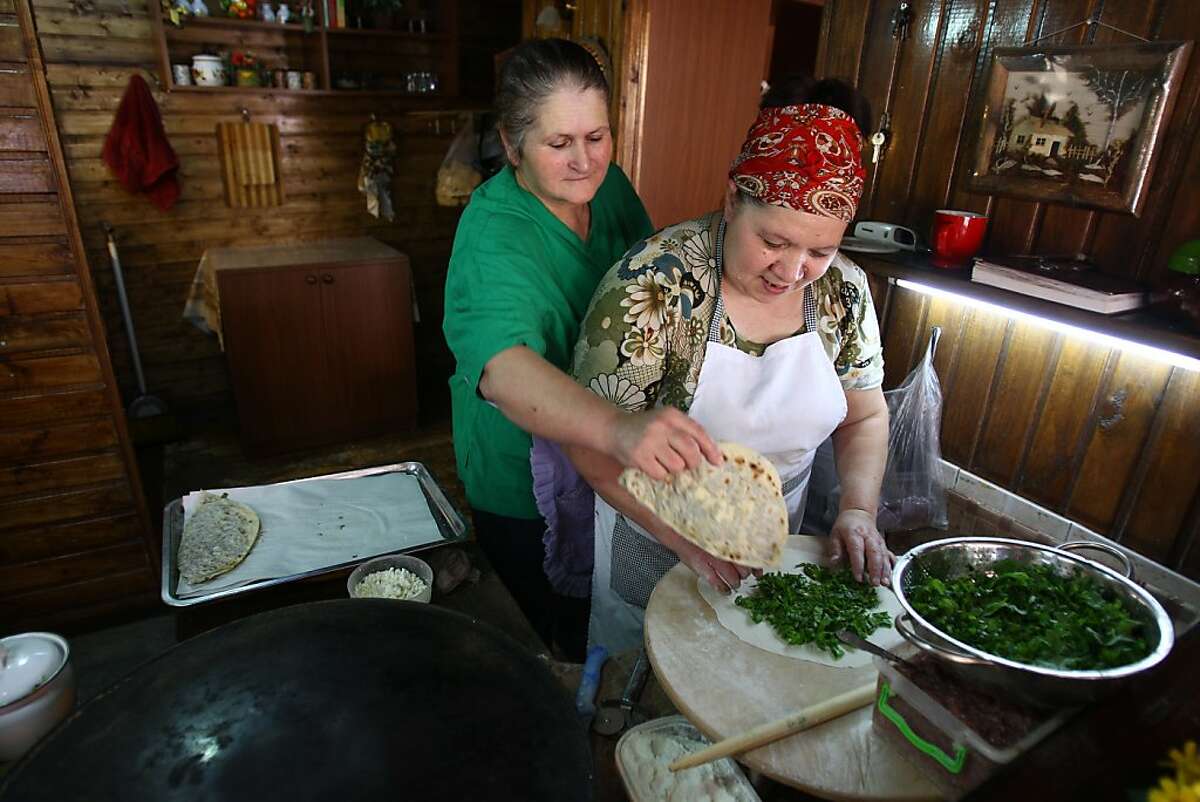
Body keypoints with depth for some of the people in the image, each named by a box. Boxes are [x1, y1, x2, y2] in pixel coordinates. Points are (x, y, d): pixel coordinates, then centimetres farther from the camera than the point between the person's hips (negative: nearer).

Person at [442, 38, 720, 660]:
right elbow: (502, 364, -47)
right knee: (536, 624, 15)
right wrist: (619, 429, -65)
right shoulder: (494, 234, -29)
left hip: (605, 459, 6)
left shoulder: (608, 183, -7)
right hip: (521, 476, -6)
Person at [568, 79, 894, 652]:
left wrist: (858, 510, -14)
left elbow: (864, 417, 2)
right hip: (655, 540, -4)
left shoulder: (843, 289, -11)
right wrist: (686, 535, -32)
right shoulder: (655, 282, -27)